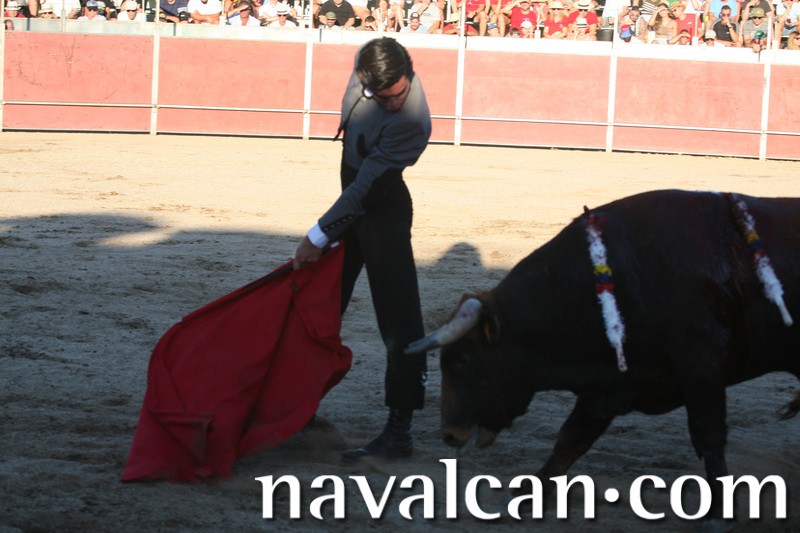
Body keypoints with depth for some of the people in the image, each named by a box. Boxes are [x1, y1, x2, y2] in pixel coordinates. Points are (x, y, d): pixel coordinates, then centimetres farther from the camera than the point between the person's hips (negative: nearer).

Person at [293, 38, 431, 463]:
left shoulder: (412, 123, -30)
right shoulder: (365, 63, -10)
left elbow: (366, 189, -26)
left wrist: (319, 237, -20)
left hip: (383, 209, -8)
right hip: (352, 198, 8)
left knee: (398, 320, -10)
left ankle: (399, 431, -12)